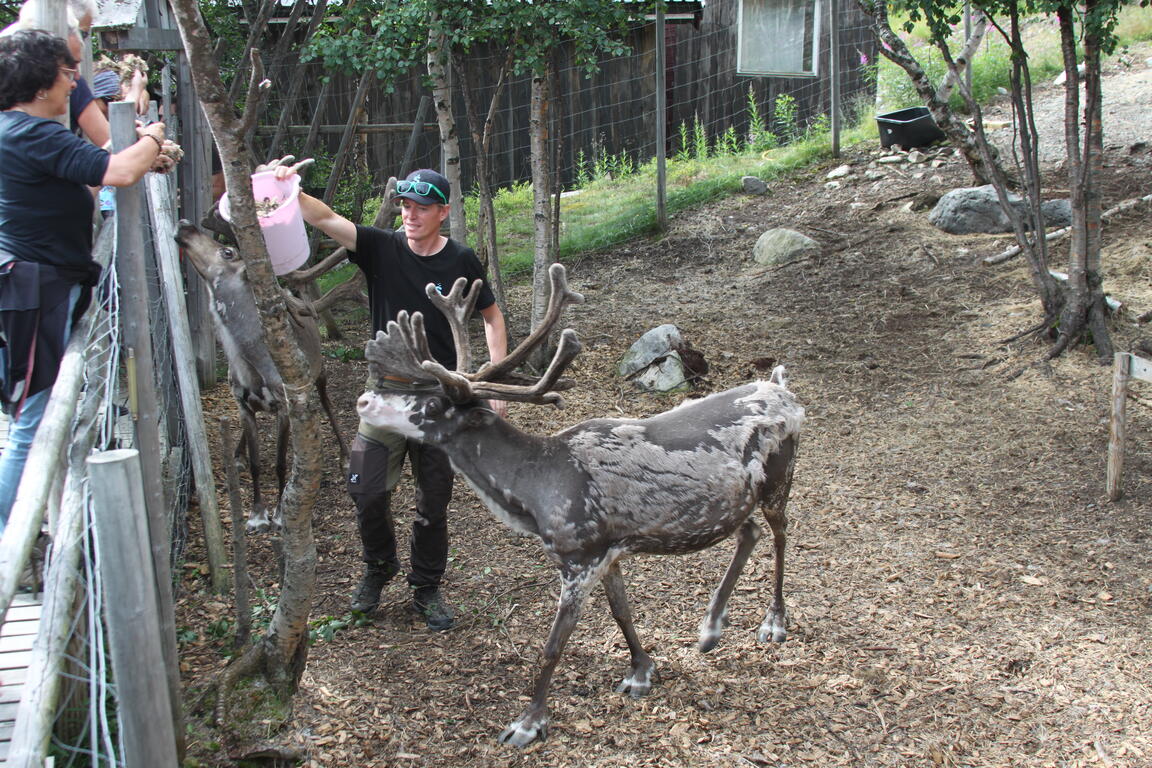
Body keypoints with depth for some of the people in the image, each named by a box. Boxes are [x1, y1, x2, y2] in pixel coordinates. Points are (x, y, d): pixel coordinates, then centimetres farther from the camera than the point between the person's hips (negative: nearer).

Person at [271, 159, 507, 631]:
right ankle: (378, 568, 24)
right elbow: (326, 220, -19)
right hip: (389, 391, 0)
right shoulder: (382, 248, -4)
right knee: (367, 489, -5)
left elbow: (492, 317, 8)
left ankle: (426, 588, 27)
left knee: (434, 501, 8)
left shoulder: (461, 262, -3)